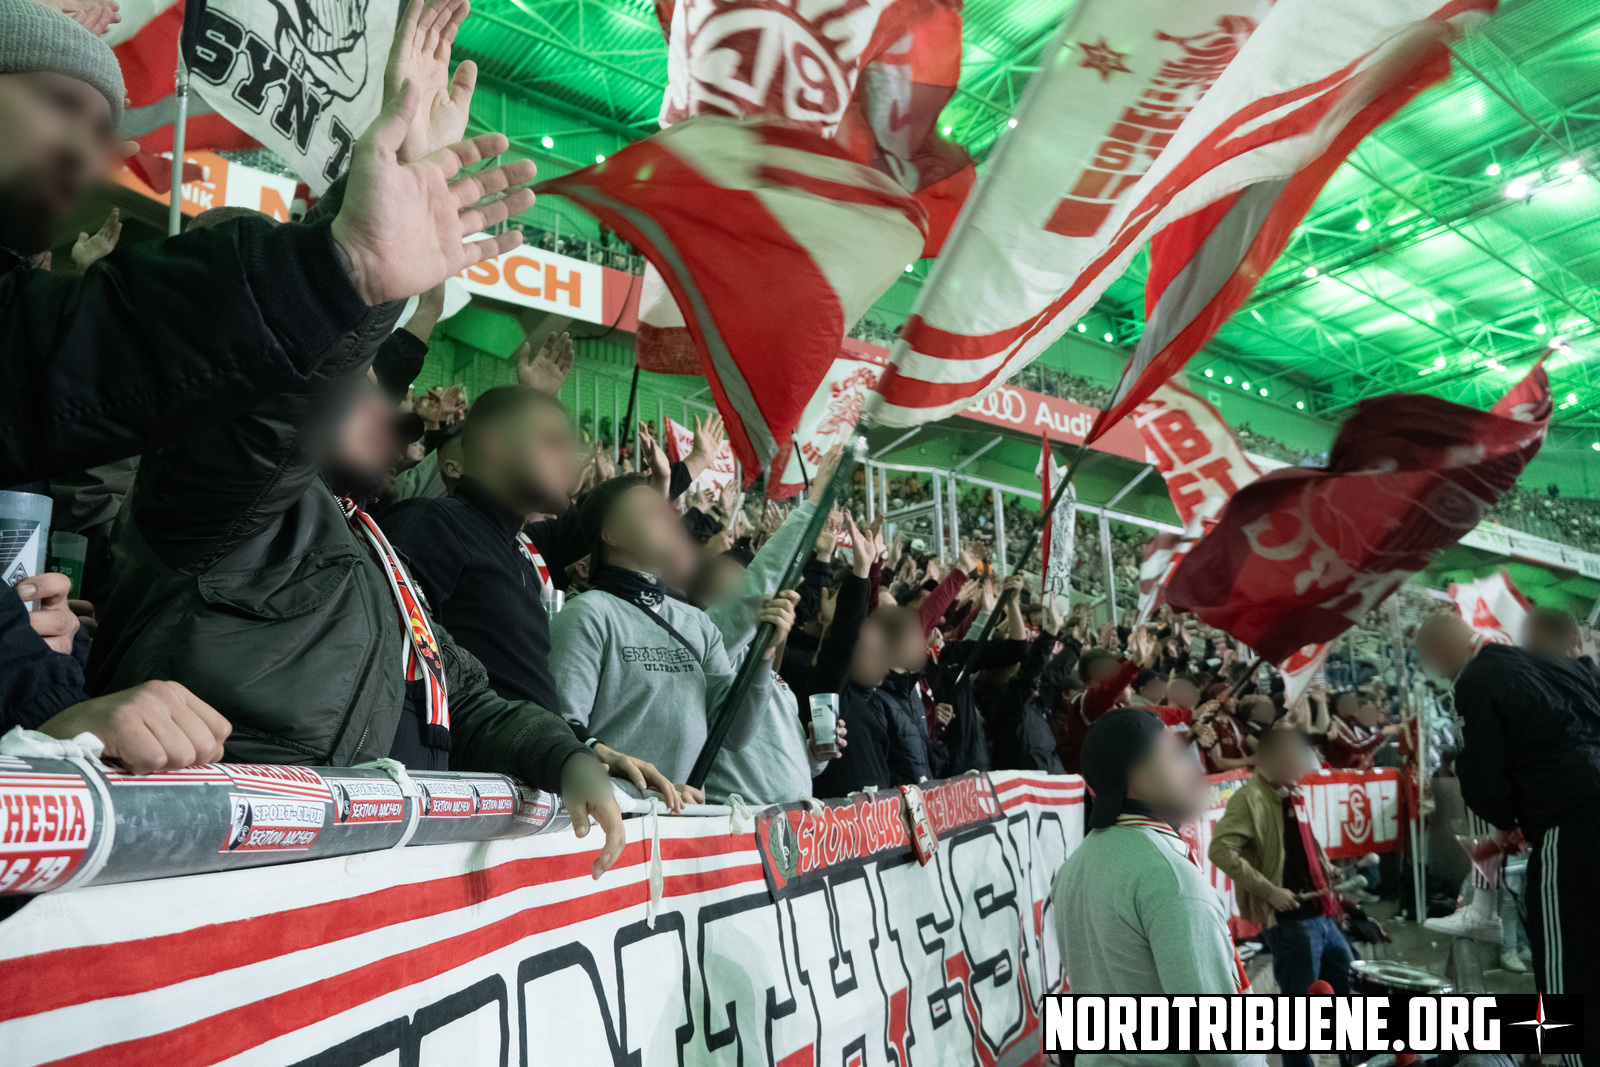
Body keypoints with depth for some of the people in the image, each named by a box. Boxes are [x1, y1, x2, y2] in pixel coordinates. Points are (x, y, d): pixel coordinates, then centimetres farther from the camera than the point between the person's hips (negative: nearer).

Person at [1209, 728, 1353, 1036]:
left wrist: (1326, 871, 11)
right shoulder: (1249, 799, -17)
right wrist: (1269, 891, -23)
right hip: (1289, 920, -9)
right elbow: (1222, 851, -27)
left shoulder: (1292, 796, 12)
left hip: (1320, 914, 9)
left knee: (1352, 985, 20)